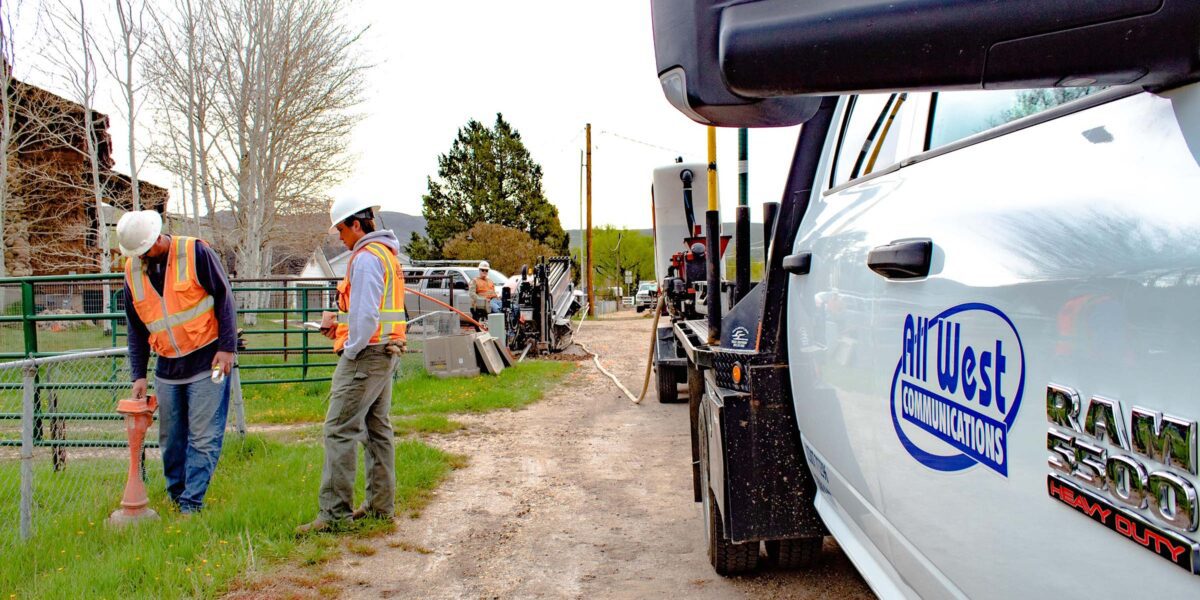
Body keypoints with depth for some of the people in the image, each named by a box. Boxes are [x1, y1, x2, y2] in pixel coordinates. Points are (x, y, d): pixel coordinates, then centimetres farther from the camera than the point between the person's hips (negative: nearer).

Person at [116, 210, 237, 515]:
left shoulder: (195, 252, -9)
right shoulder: (133, 270, 6)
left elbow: (224, 298, -6)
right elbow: (136, 328, 13)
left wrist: (227, 347, -11)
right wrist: (139, 375, 8)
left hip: (207, 362, -5)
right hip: (167, 367, 5)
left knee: (203, 437, -5)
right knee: (170, 440, 11)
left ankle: (192, 503, 1)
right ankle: (175, 496, 26)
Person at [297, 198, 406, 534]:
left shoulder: (366, 258, -14)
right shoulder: (388, 254, 17)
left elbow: (366, 314, -22)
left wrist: (350, 350, -13)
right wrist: (342, 324, 14)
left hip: (366, 354, -11)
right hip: (385, 353, 11)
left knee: (339, 431, -8)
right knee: (377, 429, 14)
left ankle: (334, 512, -7)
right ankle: (381, 505, 21)